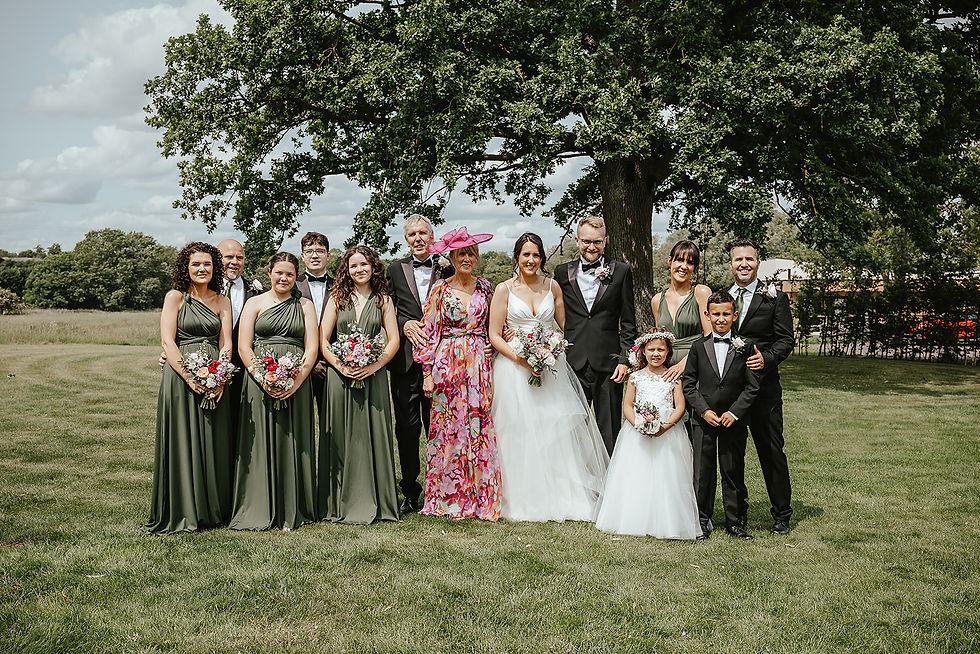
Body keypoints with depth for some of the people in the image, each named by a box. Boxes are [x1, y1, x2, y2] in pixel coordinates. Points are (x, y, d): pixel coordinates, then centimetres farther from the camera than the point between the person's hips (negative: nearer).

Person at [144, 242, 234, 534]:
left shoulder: (222, 301, 12)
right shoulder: (175, 297, 2)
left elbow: (226, 344, 6)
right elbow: (167, 340, -6)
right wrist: (189, 377, -16)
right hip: (180, 376, -3)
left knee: (213, 443, 6)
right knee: (181, 442, -1)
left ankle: (211, 510, 16)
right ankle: (182, 513, 7)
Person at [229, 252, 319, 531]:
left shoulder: (304, 305, 13)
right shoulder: (254, 303, 9)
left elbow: (312, 347, 4)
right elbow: (243, 346, 1)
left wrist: (297, 380, -11)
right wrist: (263, 379, -13)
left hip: (296, 382, 1)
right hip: (259, 381, -1)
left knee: (292, 443, 1)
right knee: (261, 442, -2)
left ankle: (291, 512, 8)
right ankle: (260, 512, 5)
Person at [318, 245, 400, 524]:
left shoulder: (383, 299, 9)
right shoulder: (337, 298, 9)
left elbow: (393, 340, 3)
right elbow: (323, 339, 4)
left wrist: (374, 366, -11)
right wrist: (340, 366, -10)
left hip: (373, 376, 0)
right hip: (340, 376, 0)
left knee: (373, 436, 0)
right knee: (341, 438, 2)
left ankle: (373, 502, 9)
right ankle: (340, 503, 10)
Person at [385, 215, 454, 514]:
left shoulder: (447, 269, 7)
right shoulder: (395, 270, 11)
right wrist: (405, 325, -9)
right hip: (405, 359, 1)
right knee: (406, 427, 4)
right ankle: (410, 492, 14)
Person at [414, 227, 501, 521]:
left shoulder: (485, 287, 9)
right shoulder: (440, 289, 0)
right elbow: (428, 331, -1)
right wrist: (427, 372, -4)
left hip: (478, 364, 2)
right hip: (447, 364, -2)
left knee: (479, 428, 0)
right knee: (447, 428, 1)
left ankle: (479, 498, 9)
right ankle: (447, 498, 11)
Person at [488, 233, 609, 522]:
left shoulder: (552, 287, 9)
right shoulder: (504, 289, 2)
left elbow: (564, 328, 14)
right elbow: (495, 336, -1)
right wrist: (521, 358, -15)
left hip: (551, 366, 2)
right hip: (514, 367, -2)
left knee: (558, 430, -2)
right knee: (520, 432, -3)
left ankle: (566, 498, 7)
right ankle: (524, 502, 6)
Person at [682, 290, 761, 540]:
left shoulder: (744, 347, 0)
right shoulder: (699, 347, 3)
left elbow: (752, 386, -1)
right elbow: (688, 384, 3)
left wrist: (734, 412, -10)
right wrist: (703, 410, -8)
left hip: (733, 420, -1)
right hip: (704, 419, 1)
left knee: (733, 471, 5)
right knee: (703, 470, 4)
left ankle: (735, 522, 17)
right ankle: (702, 520, 15)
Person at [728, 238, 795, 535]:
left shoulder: (774, 298, 2)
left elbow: (786, 339, -3)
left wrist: (766, 358, -21)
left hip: (763, 386, -3)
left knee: (771, 451, 4)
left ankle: (781, 515, 16)